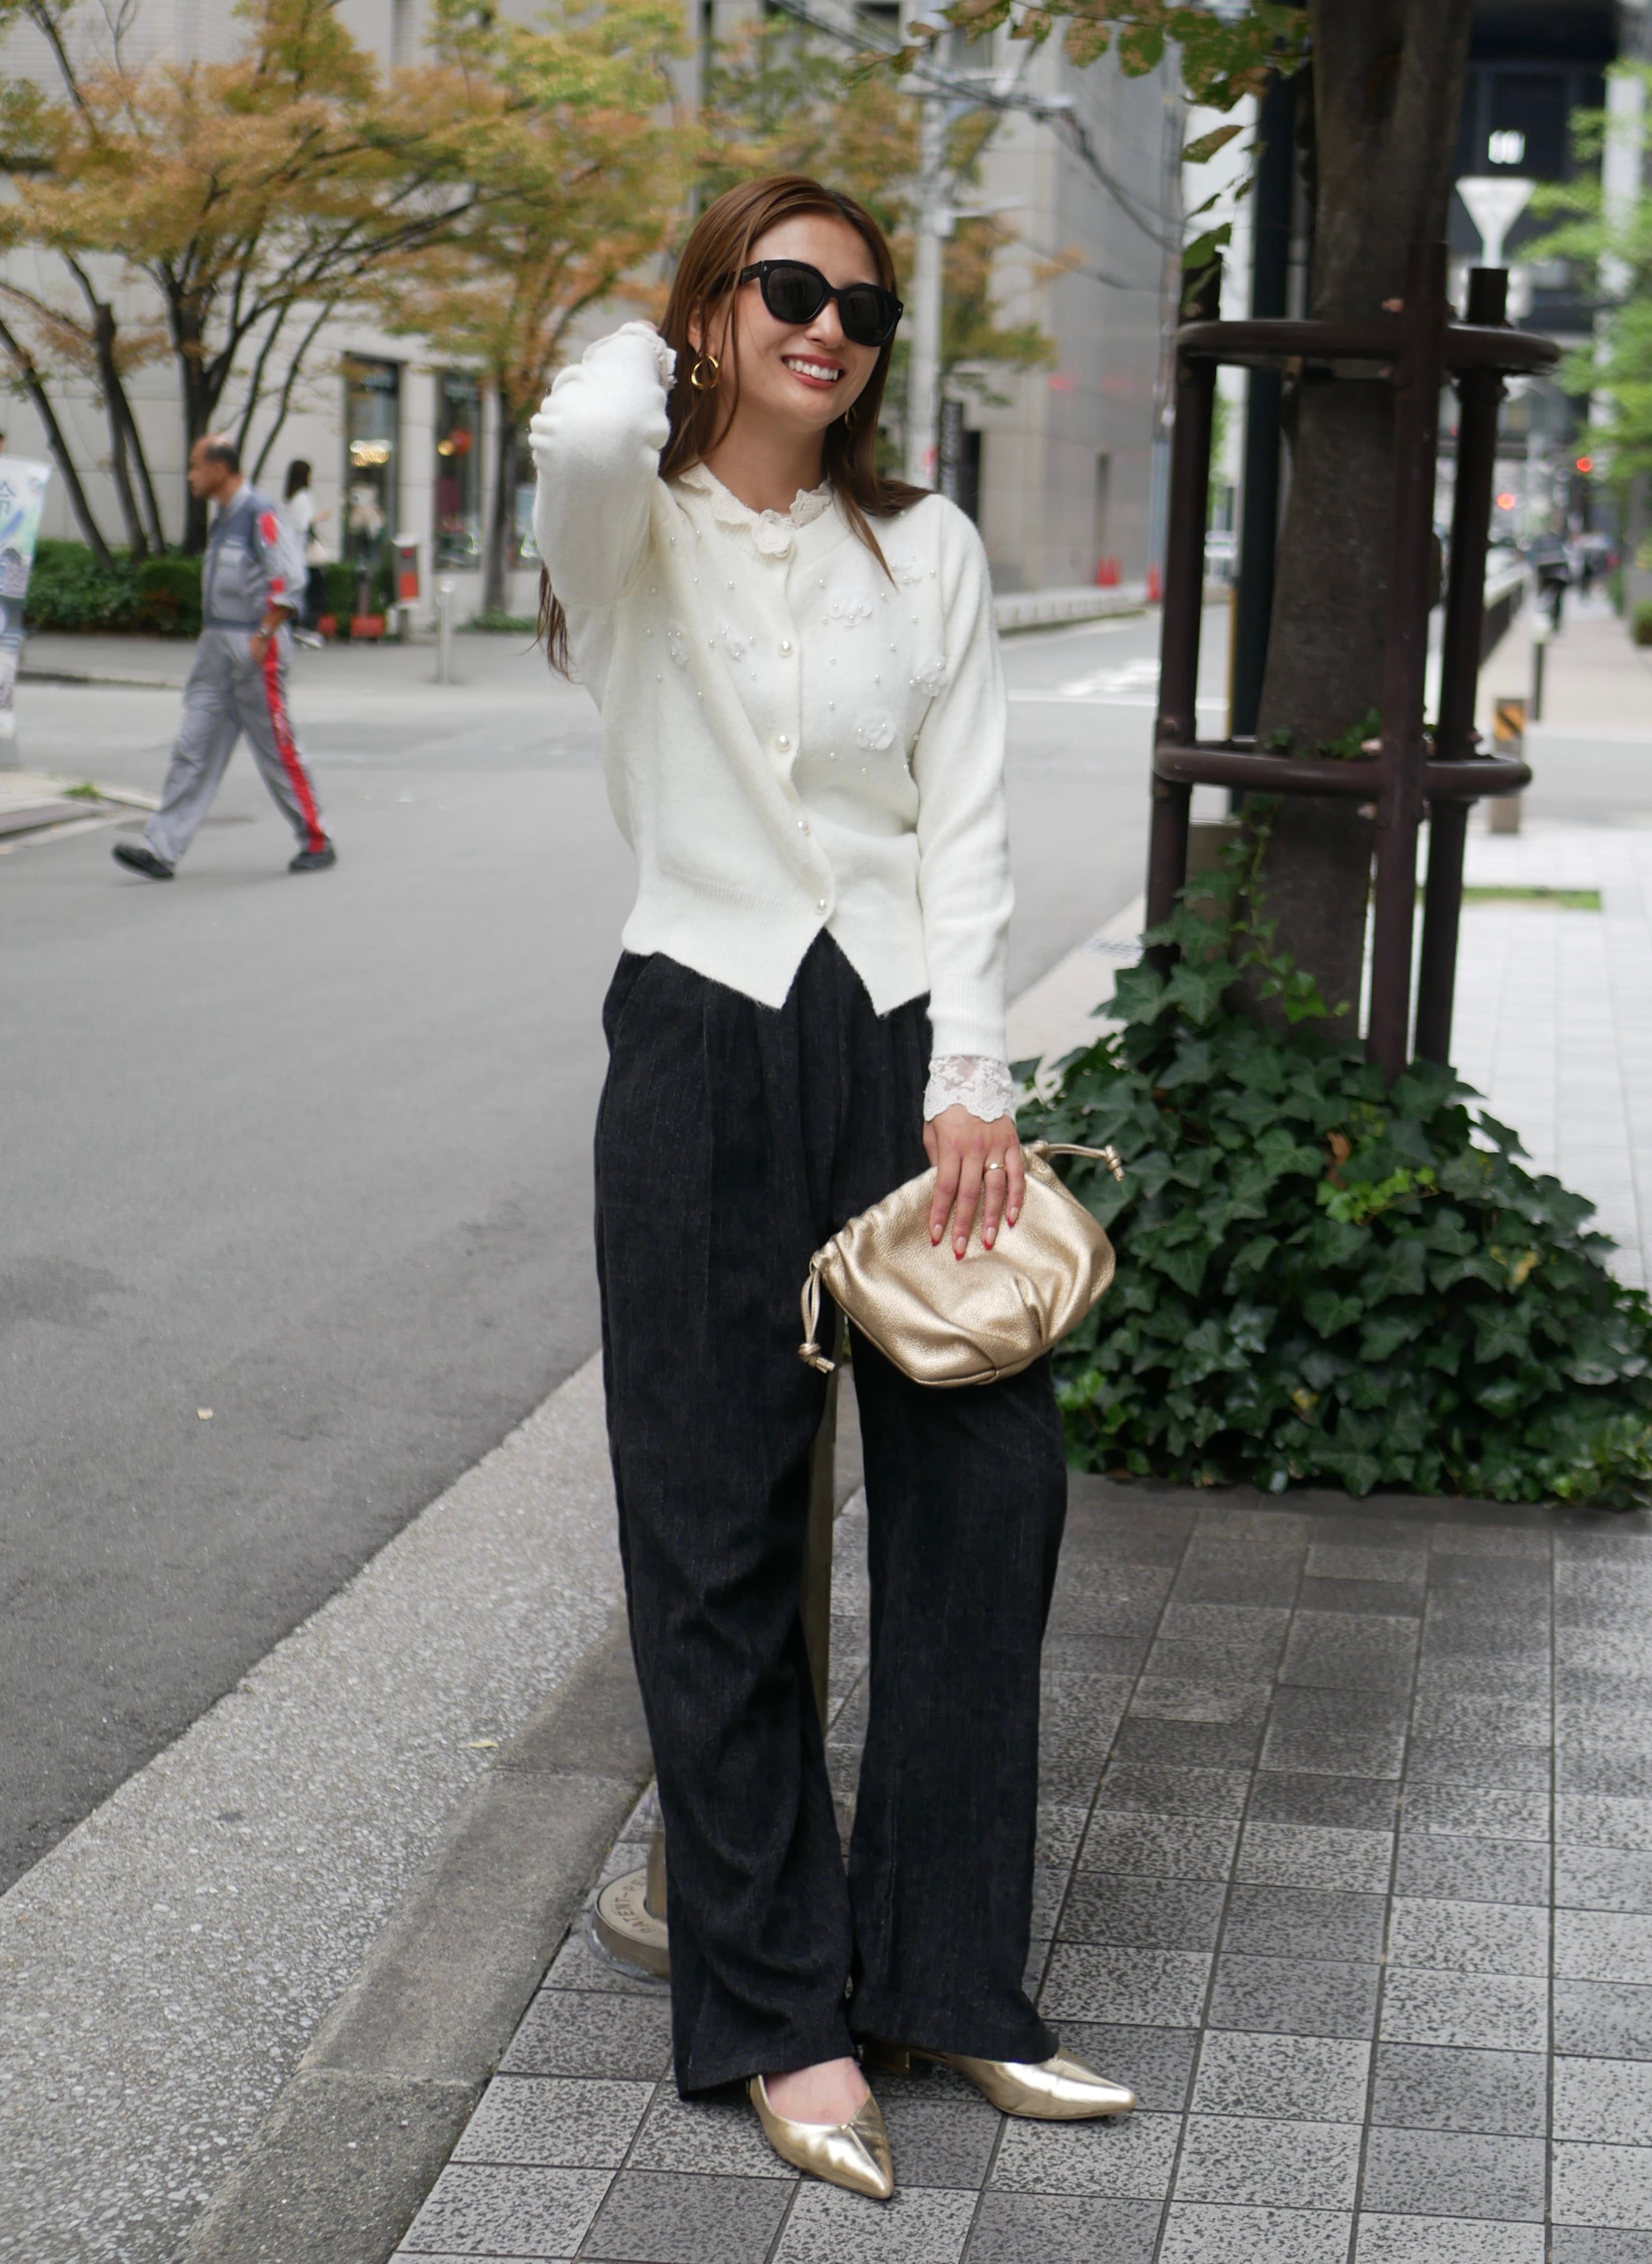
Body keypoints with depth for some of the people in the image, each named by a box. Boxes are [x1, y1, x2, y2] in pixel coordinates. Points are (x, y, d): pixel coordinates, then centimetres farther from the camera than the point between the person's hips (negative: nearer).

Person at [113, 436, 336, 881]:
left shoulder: (260, 514, -12)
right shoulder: (224, 519, 16)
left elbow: (290, 580, -18)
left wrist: (262, 636, -20)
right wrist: (215, 639, 16)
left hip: (253, 649, -9)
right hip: (216, 646, 9)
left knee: (277, 752, -1)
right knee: (194, 748, 2)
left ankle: (317, 844, 12)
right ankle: (161, 849, -2)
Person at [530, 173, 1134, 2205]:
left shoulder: (928, 551, 12)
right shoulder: (635, 536, 3)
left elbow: (966, 825, 6)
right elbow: (584, 441, -24)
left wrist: (972, 1080, -5)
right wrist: (644, 350, 0)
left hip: (908, 1040, 3)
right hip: (706, 1043, -3)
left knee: (988, 1487, 0)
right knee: (721, 1537, 1)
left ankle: (945, 1978, 14)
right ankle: (776, 2009, 12)